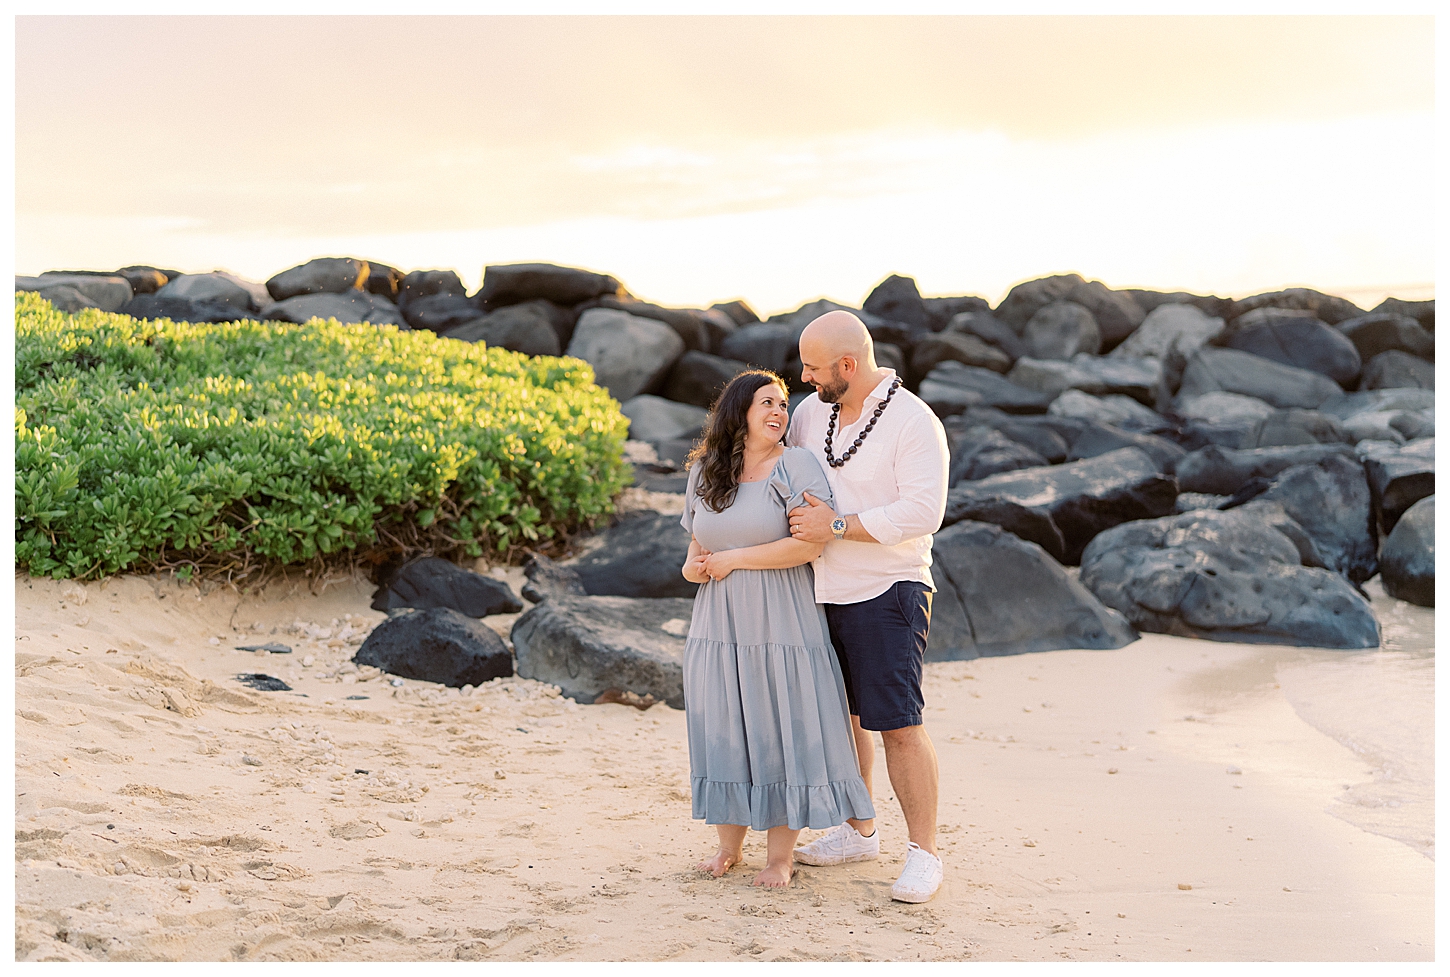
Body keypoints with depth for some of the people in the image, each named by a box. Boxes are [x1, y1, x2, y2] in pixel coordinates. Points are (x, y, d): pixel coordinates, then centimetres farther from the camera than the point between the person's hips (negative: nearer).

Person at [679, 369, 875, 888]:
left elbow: (809, 544, -18)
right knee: (723, 728, 10)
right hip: (719, 625, 5)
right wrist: (692, 566, -3)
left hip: (780, 624, -5)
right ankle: (729, 845, 24)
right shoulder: (704, 472, 9)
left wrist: (732, 560, -14)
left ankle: (780, 855, 11)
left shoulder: (795, 466, -8)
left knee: (779, 730, 0)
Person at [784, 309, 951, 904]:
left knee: (898, 725, -9)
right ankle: (858, 832, 30)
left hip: (886, 593, -7)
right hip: (823, 592, 7)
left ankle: (923, 854, 1)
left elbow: (923, 512, -22)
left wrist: (836, 526, -22)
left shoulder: (914, 423, -14)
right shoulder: (811, 413, 6)